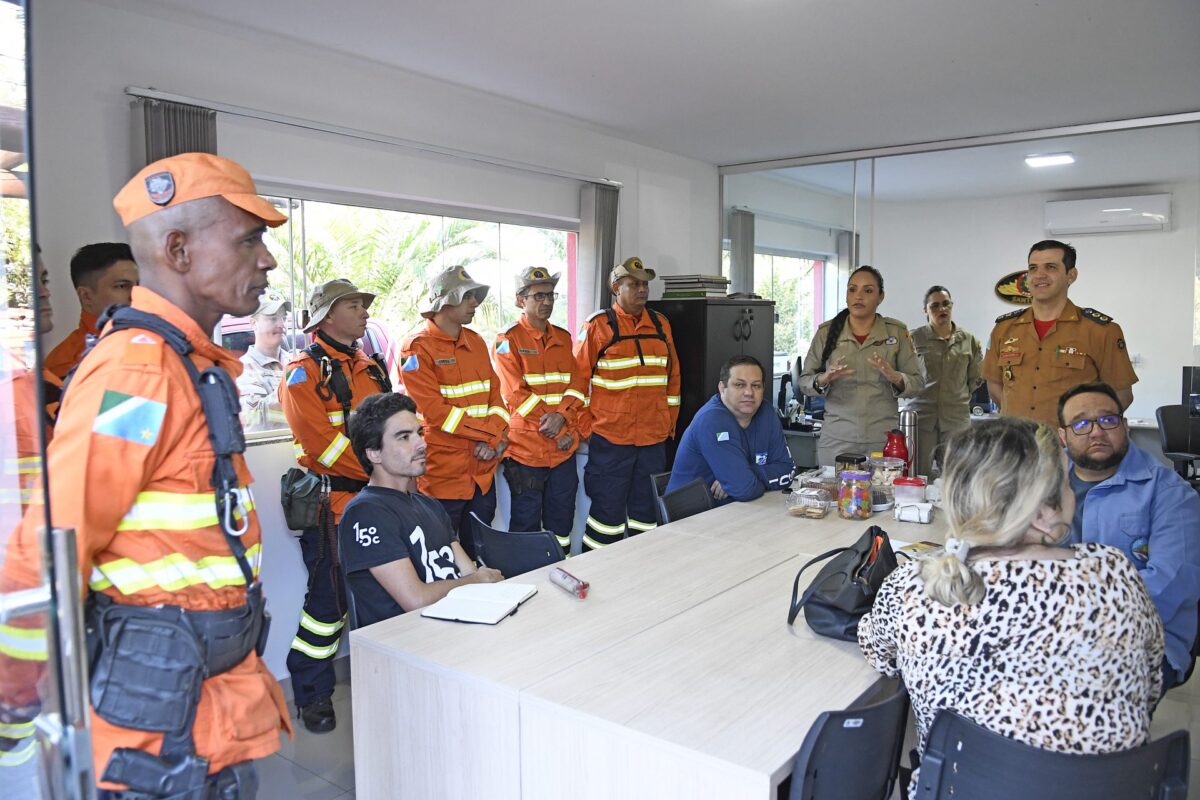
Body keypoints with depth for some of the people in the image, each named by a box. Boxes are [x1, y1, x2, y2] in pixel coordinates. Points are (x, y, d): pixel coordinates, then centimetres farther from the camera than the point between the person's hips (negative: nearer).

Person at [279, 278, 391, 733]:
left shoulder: (369, 368, 16)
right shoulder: (304, 371, -8)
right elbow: (321, 441, -19)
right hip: (332, 502, -7)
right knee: (329, 597, -2)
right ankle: (313, 694, 14)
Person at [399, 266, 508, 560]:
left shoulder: (476, 342, 12)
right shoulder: (418, 347, -10)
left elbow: (495, 395, 9)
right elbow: (434, 410, -18)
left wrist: (495, 439, -9)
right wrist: (489, 432, -15)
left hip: (483, 470, 7)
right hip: (442, 474, -6)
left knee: (481, 556, 17)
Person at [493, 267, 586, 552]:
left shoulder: (563, 338, 12)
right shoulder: (508, 340, -5)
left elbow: (576, 384, 6)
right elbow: (516, 394, -12)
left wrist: (562, 415, -14)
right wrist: (557, 432, -13)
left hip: (564, 447, 5)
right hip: (526, 447, -5)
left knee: (562, 518, 14)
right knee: (526, 522, 4)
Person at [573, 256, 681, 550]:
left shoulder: (661, 324, 10)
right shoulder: (598, 325, -5)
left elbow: (673, 376, 14)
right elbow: (578, 379, -5)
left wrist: (670, 422, 11)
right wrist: (586, 427, -7)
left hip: (654, 438, 5)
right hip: (609, 439, -5)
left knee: (646, 512, 14)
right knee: (607, 512, 3)